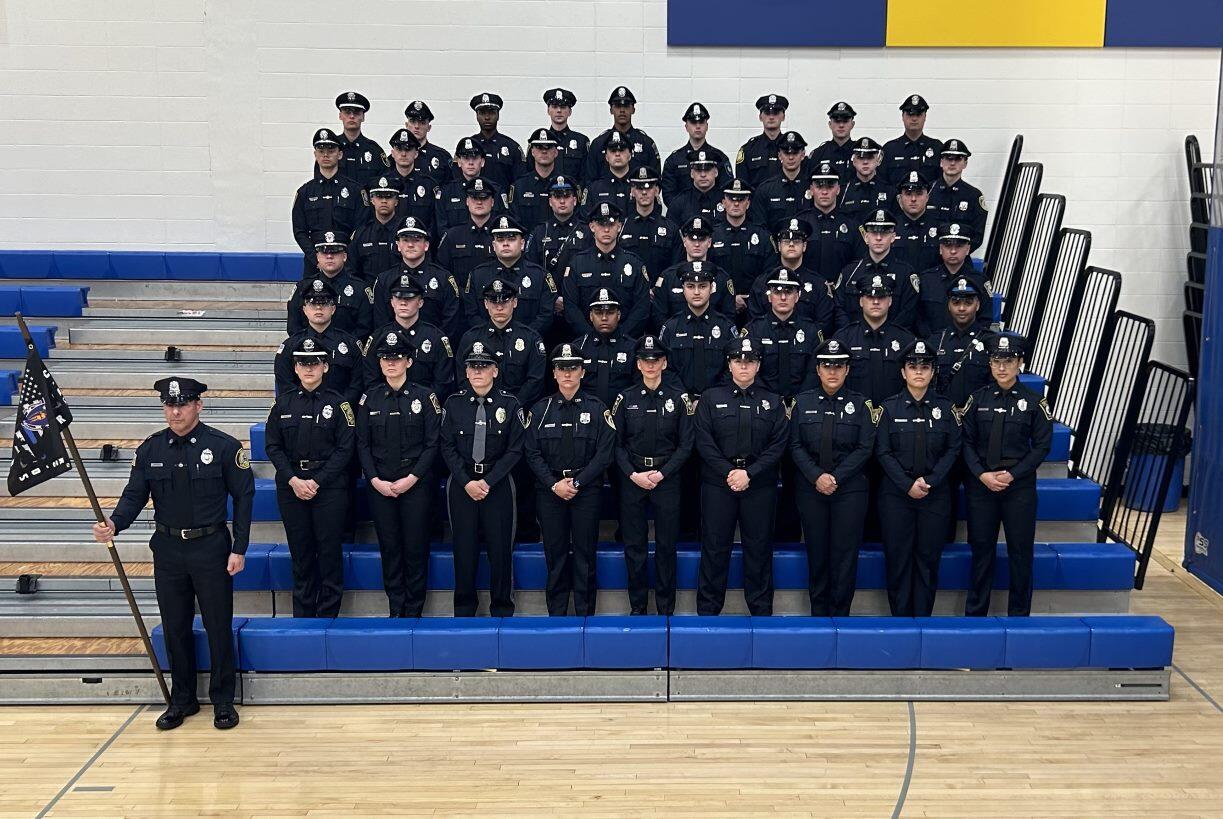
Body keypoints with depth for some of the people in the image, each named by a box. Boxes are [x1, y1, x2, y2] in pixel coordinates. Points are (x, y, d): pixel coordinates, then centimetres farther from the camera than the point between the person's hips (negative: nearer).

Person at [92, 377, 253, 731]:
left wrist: (239, 549, -8)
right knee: (175, 628, 12)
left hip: (211, 548, -3)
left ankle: (223, 701, 18)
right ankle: (182, 699, 26)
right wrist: (114, 523, -19)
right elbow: (134, 495, 2)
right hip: (168, 549, 3)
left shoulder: (223, 446, -7)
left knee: (218, 627, 4)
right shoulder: (150, 449, 3)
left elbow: (243, 497, -4)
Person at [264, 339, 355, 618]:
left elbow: (345, 448, -5)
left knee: (329, 552, 0)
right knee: (300, 553, 8)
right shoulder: (283, 403, 7)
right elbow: (273, 446, 5)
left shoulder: (337, 403, -1)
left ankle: (327, 616, 11)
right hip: (291, 487, 3)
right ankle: (302, 616, 19)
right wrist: (294, 480, -9)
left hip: (329, 487, -2)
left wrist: (317, 482, -13)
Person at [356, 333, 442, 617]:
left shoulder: (424, 396, -1)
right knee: (389, 548, 5)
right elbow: (362, 444, 5)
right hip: (379, 485, 2)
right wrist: (376, 481, -6)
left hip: (416, 484, -2)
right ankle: (396, 610, 17)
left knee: (416, 548, 1)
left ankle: (414, 611, 13)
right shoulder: (370, 397, 6)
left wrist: (411, 479, -12)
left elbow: (433, 443, -4)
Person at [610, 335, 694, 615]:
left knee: (666, 545, 4)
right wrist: (633, 474, -10)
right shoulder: (625, 398, 3)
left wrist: (662, 473, -10)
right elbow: (617, 443, 3)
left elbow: (686, 444, -1)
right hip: (632, 479, 1)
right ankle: (637, 607, 16)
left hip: (667, 478, -1)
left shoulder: (678, 398, 1)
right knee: (634, 545, 5)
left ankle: (666, 608, 16)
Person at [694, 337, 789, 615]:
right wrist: (728, 472, -12)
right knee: (714, 547, 3)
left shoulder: (772, 402, 8)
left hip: (759, 485, 1)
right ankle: (707, 610, 13)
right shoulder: (711, 398, 6)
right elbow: (704, 441, -1)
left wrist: (749, 474, -12)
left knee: (759, 548, 6)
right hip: (718, 483, -1)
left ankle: (761, 611, 16)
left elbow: (778, 445, 0)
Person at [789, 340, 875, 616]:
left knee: (846, 552, -1)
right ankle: (818, 611, 18)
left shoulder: (860, 403, 3)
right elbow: (796, 446, 1)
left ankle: (840, 612, 10)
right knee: (816, 551, 7)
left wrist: (836, 478, -13)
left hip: (850, 488, -1)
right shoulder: (803, 402, 6)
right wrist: (817, 477, -12)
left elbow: (865, 448, -3)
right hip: (811, 488, 1)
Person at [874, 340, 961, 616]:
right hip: (896, 493, -1)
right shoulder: (890, 407, 2)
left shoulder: (945, 407, 5)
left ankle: (923, 618, 14)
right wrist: (907, 485, -13)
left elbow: (953, 450, 1)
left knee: (929, 557, 4)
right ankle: (900, 617, 12)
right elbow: (883, 452, -3)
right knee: (898, 557, 2)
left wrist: (929, 481, -12)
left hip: (936, 494, 1)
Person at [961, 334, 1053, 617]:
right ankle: (975, 614, 17)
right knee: (981, 550, 7)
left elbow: (1042, 446, -2)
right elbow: (966, 442, 2)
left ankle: (1019, 615, 15)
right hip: (980, 485, 1)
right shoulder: (977, 399, 3)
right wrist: (982, 475, -11)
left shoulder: (1034, 402, -1)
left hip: (1020, 486, -1)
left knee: (1021, 551, 3)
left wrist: (1012, 474, -12)